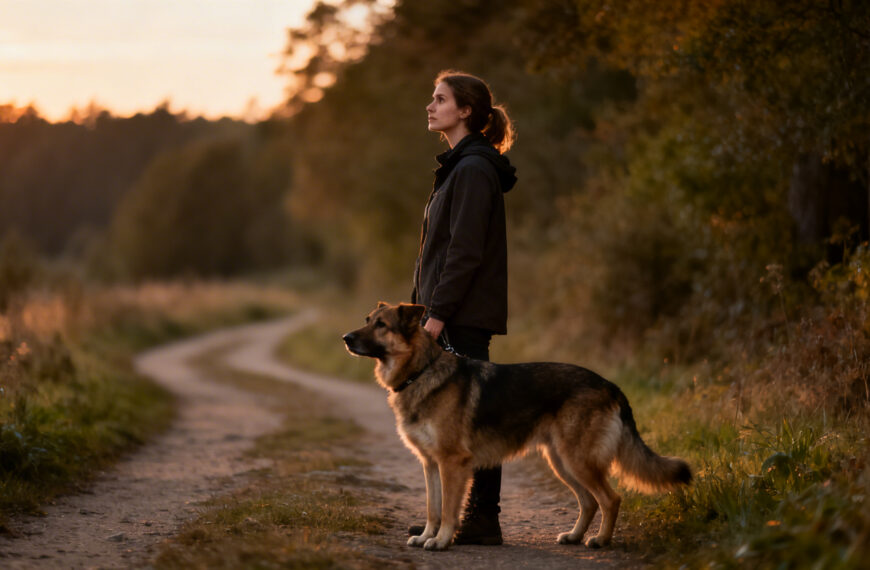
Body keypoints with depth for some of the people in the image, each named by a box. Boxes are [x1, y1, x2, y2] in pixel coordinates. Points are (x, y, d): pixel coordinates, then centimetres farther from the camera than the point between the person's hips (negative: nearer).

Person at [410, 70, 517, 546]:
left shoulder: (474, 169, -14)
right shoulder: (459, 166, 17)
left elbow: (465, 250, -19)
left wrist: (438, 312, -20)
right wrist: (430, 307, 18)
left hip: (464, 315, -10)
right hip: (454, 315, 10)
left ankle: (483, 520, -1)